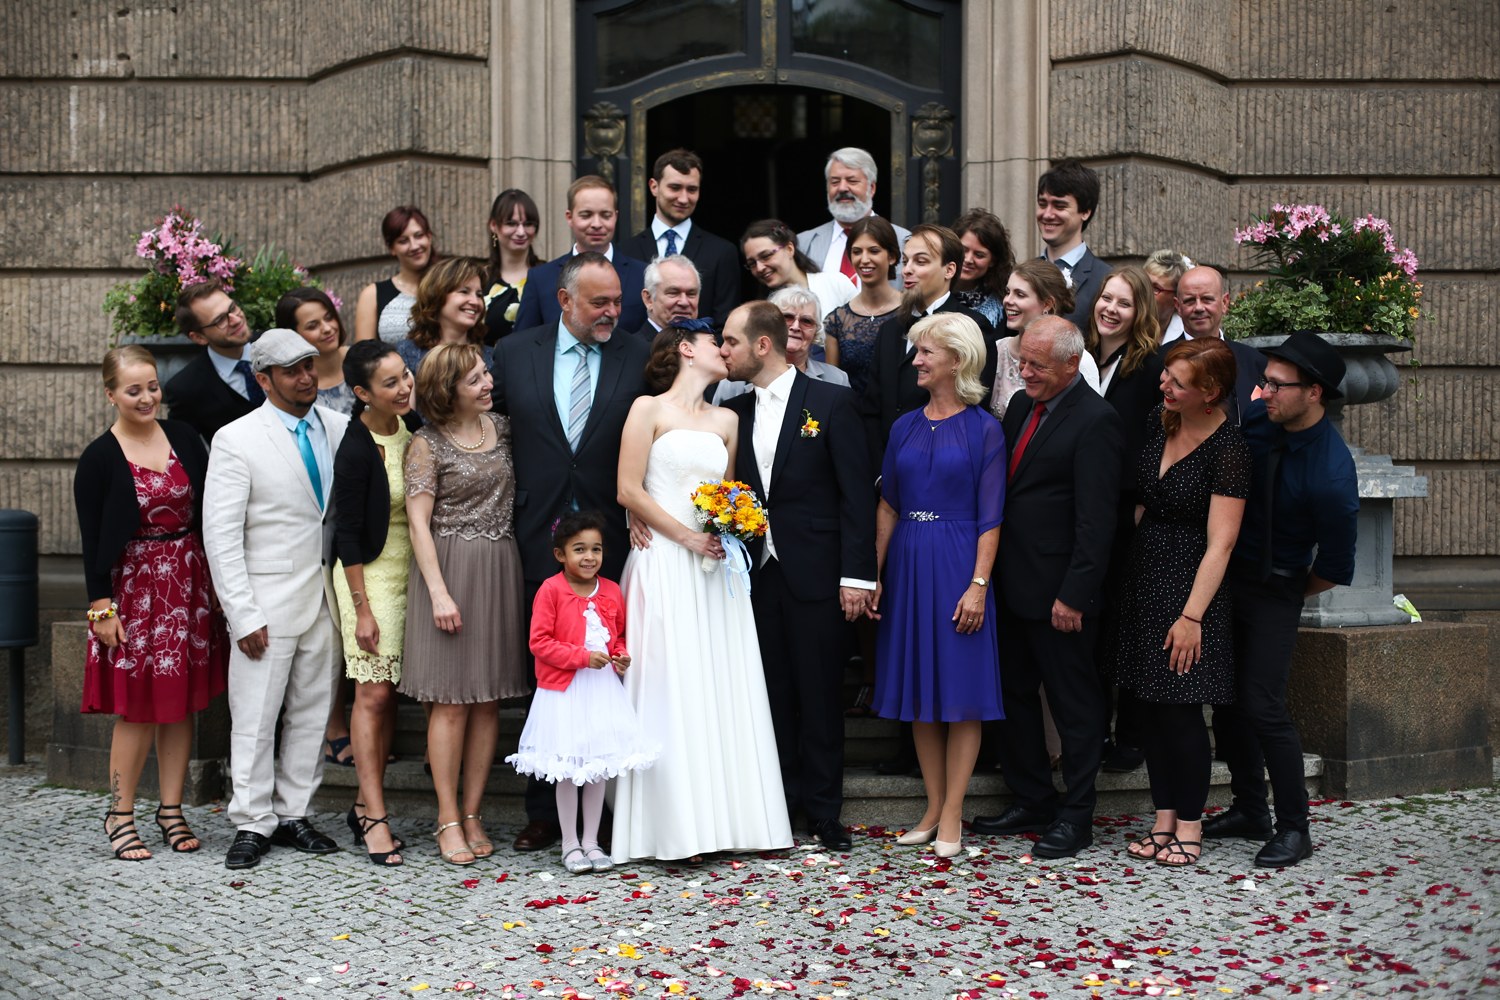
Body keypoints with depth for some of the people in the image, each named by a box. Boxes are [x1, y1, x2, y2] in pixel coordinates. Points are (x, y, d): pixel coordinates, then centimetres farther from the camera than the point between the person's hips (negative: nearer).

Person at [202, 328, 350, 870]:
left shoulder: (339, 428, 5)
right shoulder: (236, 440, -7)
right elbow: (221, 535, -9)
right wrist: (243, 616, -13)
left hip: (326, 595, 4)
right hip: (269, 598, -4)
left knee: (312, 712, 10)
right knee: (255, 717, 0)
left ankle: (293, 814, 21)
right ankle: (253, 825, 12)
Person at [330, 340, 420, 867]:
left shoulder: (412, 427, 2)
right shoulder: (356, 451, -17)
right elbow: (347, 534, -13)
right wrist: (362, 608, -13)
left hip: (410, 572, 6)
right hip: (370, 575, -6)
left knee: (387, 693, 8)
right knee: (373, 693, -7)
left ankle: (364, 804, 15)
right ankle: (375, 816, -4)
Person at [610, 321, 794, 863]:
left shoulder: (725, 420, 17)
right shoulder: (649, 409, 1)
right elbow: (629, 490, -6)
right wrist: (687, 537, -11)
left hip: (715, 567, 5)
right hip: (663, 564, -5)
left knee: (725, 686, 3)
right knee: (671, 689, -6)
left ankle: (730, 815, 8)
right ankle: (672, 825, -2)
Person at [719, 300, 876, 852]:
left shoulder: (831, 402, -4)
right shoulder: (736, 412, 10)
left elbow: (856, 493, -7)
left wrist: (856, 574, -12)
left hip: (815, 573, -4)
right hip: (757, 573, 4)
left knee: (820, 696, 4)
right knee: (772, 694, 9)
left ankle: (823, 810, 14)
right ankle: (780, 804, 19)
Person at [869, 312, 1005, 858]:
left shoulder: (983, 429, -3)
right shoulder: (904, 427, 9)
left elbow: (990, 517, -7)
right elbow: (887, 506, 10)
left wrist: (978, 584, -14)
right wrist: (874, 575, 4)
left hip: (957, 563, -5)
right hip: (907, 565, 5)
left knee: (961, 692, 0)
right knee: (919, 692, 9)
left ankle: (952, 815, 7)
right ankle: (933, 807, 18)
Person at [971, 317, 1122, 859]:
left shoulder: (1095, 420, -14)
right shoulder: (1022, 406, 11)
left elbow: (1095, 520, -17)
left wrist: (1074, 595, -19)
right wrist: (992, 573, 10)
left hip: (1058, 592, -8)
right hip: (1012, 585, 8)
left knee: (1074, 704, 5)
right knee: (1015, 696, 16)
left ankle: (1076, 816, 16)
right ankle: (1033, 802, 29)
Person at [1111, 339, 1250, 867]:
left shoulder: (1228, 448, -16)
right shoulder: (1161, 423, 5)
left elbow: (1219, 544, -18)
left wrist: (1191, 615, -21)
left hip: (1189, 585, -7)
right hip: (1143, 578, 7)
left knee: (1181, 709, -2)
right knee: (1150, 704, 10)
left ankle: (1189, 825, 13)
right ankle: (1163, 819, 20)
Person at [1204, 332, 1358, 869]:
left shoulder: (1332, 474, -25)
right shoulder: (1255, 419, -7)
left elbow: (1334, 569, -15)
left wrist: (1284, 595, 2)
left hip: (1274, 591, -6)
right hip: (1223, 573, 6)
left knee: (1262, 704, -10)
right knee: (1227, 698, 11)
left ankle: (1294, 829, 6)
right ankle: (1249, 810, 26)